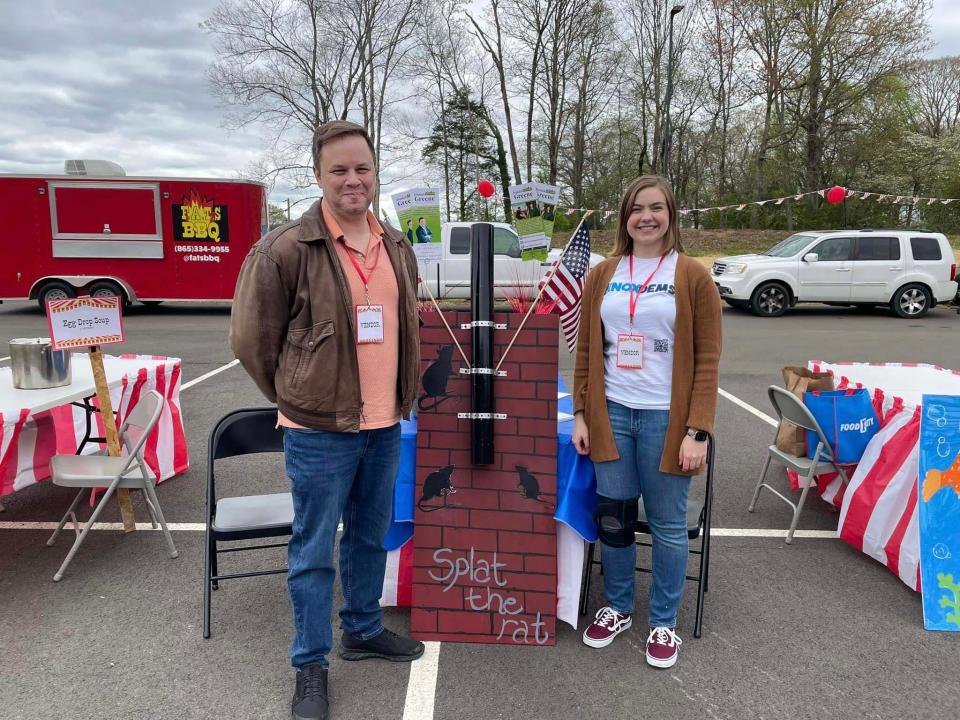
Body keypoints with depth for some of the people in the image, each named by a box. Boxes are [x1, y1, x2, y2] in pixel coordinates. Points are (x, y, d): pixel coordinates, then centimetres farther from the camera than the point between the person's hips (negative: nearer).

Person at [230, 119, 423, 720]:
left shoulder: (398, 249, 7)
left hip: (385, 426, 6)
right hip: (320, 431, -6)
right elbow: (251, 337, -7)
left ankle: (364, 630, 42)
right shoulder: (286, 249, -13)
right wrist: (296, 399, 0)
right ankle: (310, 664, 26)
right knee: (314, 550, 8)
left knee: (372, 536, 21)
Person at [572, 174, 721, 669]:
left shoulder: (692, 276, -1)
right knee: (613, 518, 11)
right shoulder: (602, 275, 8)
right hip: (611, 415, 3)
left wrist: (697, 430, -11)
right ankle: (617, 608, 32)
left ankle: (663, 622, 26)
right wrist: (581, 413, 5)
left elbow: (707, 360, -4)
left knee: (667, 525, 6)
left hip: (667, 419, -3)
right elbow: (586, 350, 11)